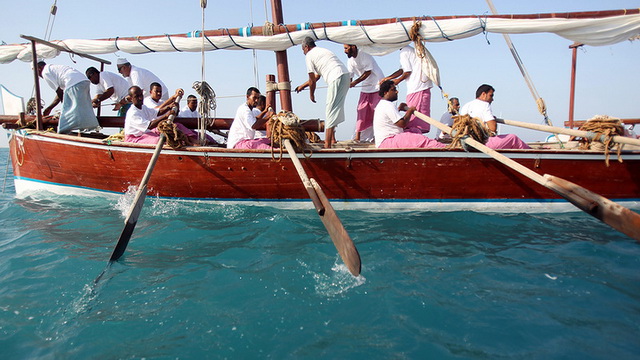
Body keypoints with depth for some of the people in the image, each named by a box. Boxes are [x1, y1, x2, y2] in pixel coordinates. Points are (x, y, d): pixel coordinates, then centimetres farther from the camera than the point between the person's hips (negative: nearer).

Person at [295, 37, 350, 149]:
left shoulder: (309, 55, 3)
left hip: (337, 78, -9)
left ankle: (327, 145, -9)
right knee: (336, 108, 19)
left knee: (331, 111, -8)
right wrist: (303, 86, 47)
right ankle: (332, 138, 27)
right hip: (346, 75, 9)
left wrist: (311, 94, 20)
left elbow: (312, 80, 4)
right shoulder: (322, 51, 31)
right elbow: (316, 76, 37)